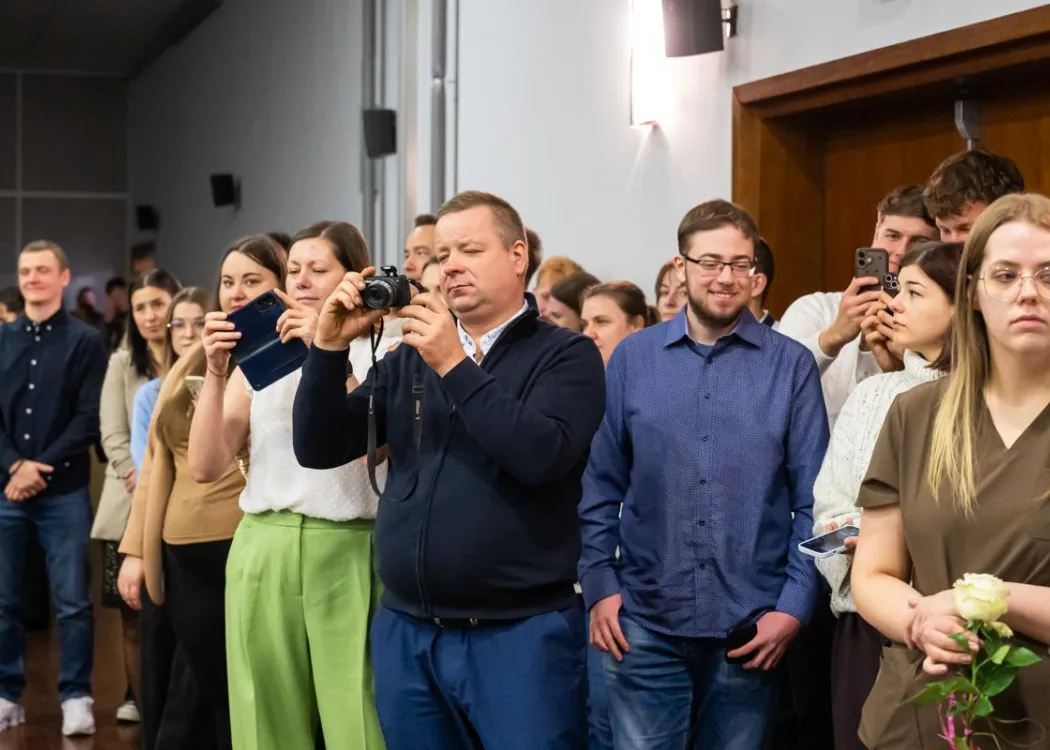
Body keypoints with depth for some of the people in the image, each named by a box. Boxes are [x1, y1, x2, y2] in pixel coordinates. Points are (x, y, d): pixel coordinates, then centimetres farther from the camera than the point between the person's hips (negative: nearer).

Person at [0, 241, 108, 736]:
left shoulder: (85, 341, 0)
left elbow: (89, 419, -6)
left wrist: (42, 469, -12)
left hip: (65, 492, -3)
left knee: (73, 601, -1)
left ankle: (76, 697, 7)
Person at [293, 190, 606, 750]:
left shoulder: (566, 356, -2)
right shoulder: (406, 360, 11)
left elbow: (542, 454, -19)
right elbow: (319, 449, 5)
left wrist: (456, 366, -18)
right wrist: (330, 347, -7)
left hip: (520, 633, -4)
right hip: (404, 631, 5)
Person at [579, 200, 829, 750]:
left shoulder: (791, 365, -1)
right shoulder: (633, 357, 3)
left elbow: (813, 501, -1)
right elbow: (601, 485, 4)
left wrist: (795, 606, -7)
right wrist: (599, 585, -3)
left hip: (751, 628, 0)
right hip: (645, 622, 0)